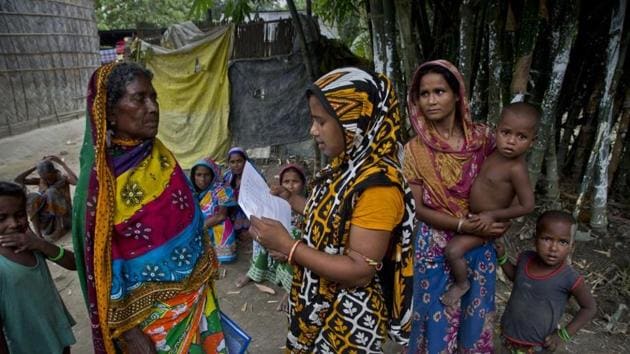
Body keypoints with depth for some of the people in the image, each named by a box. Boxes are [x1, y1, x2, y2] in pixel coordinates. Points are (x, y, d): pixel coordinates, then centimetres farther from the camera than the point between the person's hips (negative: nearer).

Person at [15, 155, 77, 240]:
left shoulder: (63, 178, -5)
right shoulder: (40, 181, 5)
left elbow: (76, 181, -29)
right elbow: (18, 180, -5)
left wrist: (62, 163, -22)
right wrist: (36, 166, -5)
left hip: (63, 218, -4)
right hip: (47, 221, 4)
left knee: (51, 192, -27)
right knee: (32, 198, -20)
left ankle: (60, 228, -19)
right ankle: (37, 233, -23)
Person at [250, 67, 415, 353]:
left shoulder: (378, 183, -26)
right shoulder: (346, 166, 2)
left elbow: (360, 271, -26)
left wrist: (287, 246, -26)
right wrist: (293, 200, 7)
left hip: (349, 321, -8)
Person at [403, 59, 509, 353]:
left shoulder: (481, 138, -6)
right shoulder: (415, 150, -11)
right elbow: (418, 208, -10)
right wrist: (464, 225, -21)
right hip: (436, 247, -2)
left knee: (475, 315, 19)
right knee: (438, 317, 13)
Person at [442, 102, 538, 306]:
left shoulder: (516, 169, -29)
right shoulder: (497, 152, -7)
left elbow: (527, 206, -24)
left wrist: (493, 215, -21)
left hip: (485, 222, -9)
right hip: (474, 216, 9)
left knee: (453, 251, -16)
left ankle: (462, 284, 12)